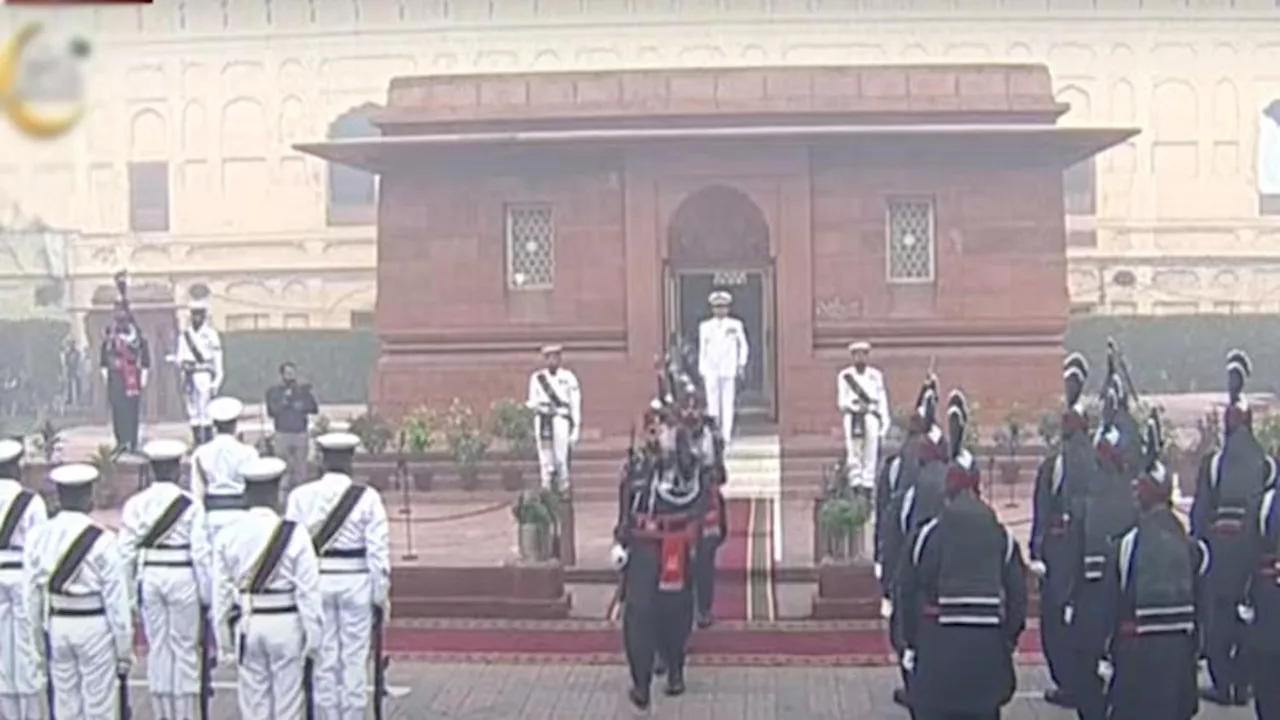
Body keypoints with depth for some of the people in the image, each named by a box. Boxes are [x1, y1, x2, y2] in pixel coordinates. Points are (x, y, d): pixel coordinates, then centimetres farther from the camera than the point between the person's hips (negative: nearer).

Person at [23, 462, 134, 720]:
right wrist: (124, 648, -2)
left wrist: (40, 640, 15)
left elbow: (32, 595, 4)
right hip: (94, 626, -4)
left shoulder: (38, 536, -2)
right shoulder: (101, 539, -15)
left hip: (56, 624, 5)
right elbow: (116, 599, -12)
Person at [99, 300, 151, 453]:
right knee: (117, 408, -3)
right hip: (115, 376, 2)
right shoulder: (110, 332, 8)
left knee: (132, 409, -1)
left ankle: (132, 442, 3)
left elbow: (145, 352, 2)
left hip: (132, 376, -2)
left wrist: (144, 375, -2)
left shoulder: (135, 332, 1)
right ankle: (121, 441, 2)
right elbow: (104, 351, 14)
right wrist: (105, 371, 9)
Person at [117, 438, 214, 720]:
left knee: (157, 647, 11)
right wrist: (207, 595, -1)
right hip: (183, 579, -3)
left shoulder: (134, 505, 0)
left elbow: (126, 552, 1)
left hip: (148, 578, 3)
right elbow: (201, 553, -9)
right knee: (184, 648, 6)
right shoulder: (190, 504, -9)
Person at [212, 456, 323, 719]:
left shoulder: (227, 536, -2)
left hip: (247, 625, 3)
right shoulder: (294, 534, -12)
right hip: (286, 625, -3)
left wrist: (223, 637, 13)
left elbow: (221, 592, 3)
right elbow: (308, 592, -9)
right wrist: (313, 637, -1)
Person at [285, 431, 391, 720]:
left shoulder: (299, 496, -2)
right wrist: (380, 593, 2)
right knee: (354, 657, 6)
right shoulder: (367, 497, -7)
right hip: (356, 581, -2)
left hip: (315, 581, 2)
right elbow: (378, 550, -6)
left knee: (323, 656, 10)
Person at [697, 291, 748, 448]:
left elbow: (744, 346, 12)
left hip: (729, 369, -1)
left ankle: (727, 438, -2)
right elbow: (702, 349, 12)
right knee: (713, 404, -2)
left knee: (728, 405, -3)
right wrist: (701, 369, 9)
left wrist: (742, 365, 5)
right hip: (711, 370, 1)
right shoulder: (705, 326, 9)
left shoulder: (735, 325, 5)